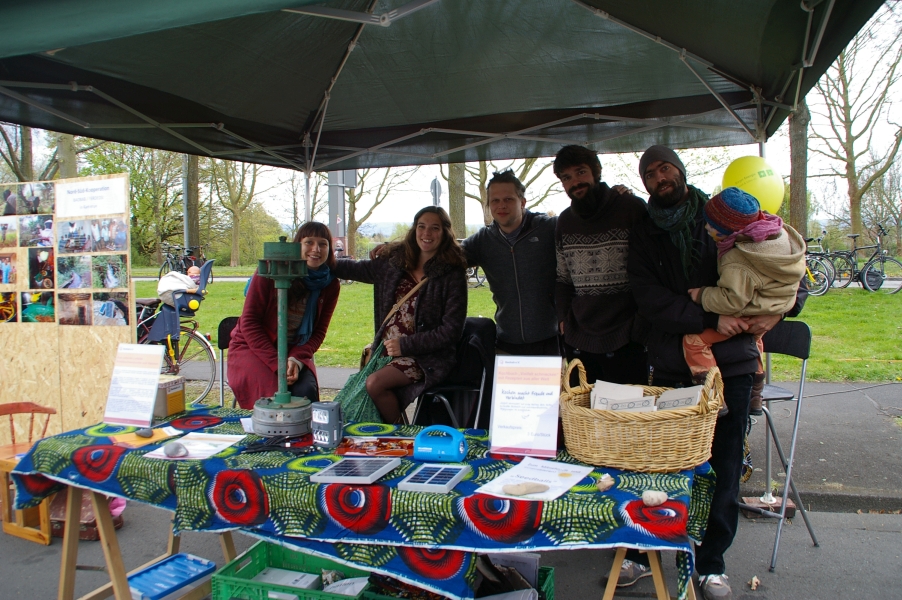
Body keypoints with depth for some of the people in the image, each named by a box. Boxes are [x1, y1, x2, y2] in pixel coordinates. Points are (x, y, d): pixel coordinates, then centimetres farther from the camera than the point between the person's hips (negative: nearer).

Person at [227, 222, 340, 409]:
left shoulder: (330, 285, -4)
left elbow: (318, 332, 0)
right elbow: (249, 322, -14)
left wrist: (297, 359, -21)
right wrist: (277, 363, -23)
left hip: (295, 351, 3)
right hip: (253, 348, -3)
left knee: (306, 392, -26)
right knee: (276, 394, -28)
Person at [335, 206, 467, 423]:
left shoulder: (452, 274, -6)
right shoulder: (396, 261, 10)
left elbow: (451, 331, -9)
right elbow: (357, 269, 24)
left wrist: (405, 346, -13)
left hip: (426, 357, -5)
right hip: (386, 350, 5)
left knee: (375, 383, -25)